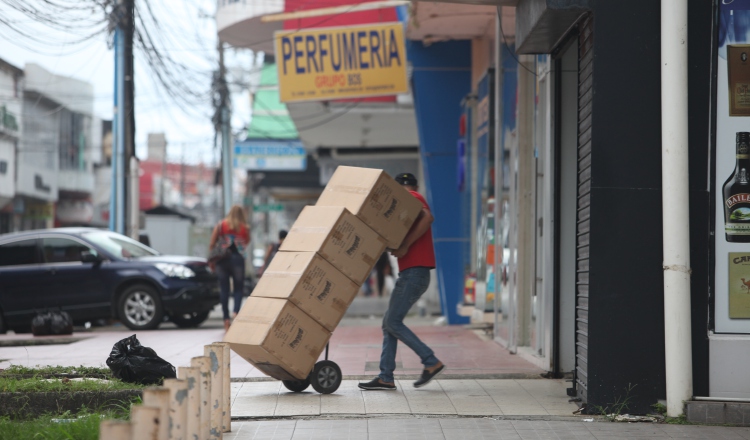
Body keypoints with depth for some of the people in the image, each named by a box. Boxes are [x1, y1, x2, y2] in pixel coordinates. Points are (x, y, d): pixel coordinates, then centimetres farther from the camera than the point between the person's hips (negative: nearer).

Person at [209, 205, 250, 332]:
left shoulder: (220, 225, 5)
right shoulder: (245, 227, 3)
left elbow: (211, 244, 2)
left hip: (222, 260, 1)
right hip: (237, 259, -1)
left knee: (224, 289, 4)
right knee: (238, 288, 6)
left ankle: (226, 319, 0)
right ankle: (236, 312, -19)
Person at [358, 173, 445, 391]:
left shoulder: (412, 198, -3)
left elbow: (427, 218, -23)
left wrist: (405, 246, -23)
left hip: (414, 272, -10)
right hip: (410, 273, 10)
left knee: (393, 322, -11)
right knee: (389, 323, 8)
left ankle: (431, 362, -9)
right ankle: (385, 377, 7)